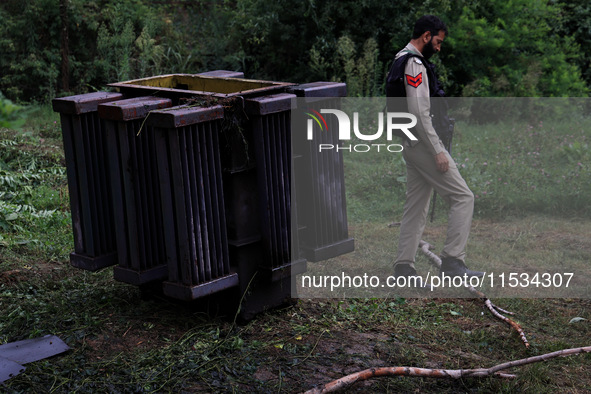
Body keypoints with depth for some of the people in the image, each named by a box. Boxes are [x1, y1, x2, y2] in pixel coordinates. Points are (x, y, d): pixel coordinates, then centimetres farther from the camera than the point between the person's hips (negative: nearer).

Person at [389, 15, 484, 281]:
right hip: (423, 142, -11)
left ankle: (404, 268, 12)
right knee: (462, 197, -7)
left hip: (411, 146, 11)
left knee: (416, 207, 12)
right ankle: (452, 261, -9)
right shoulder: (415, 64, -16)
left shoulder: (402, 60, 18)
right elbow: (419, 114, -24)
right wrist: (438, 152, -22)